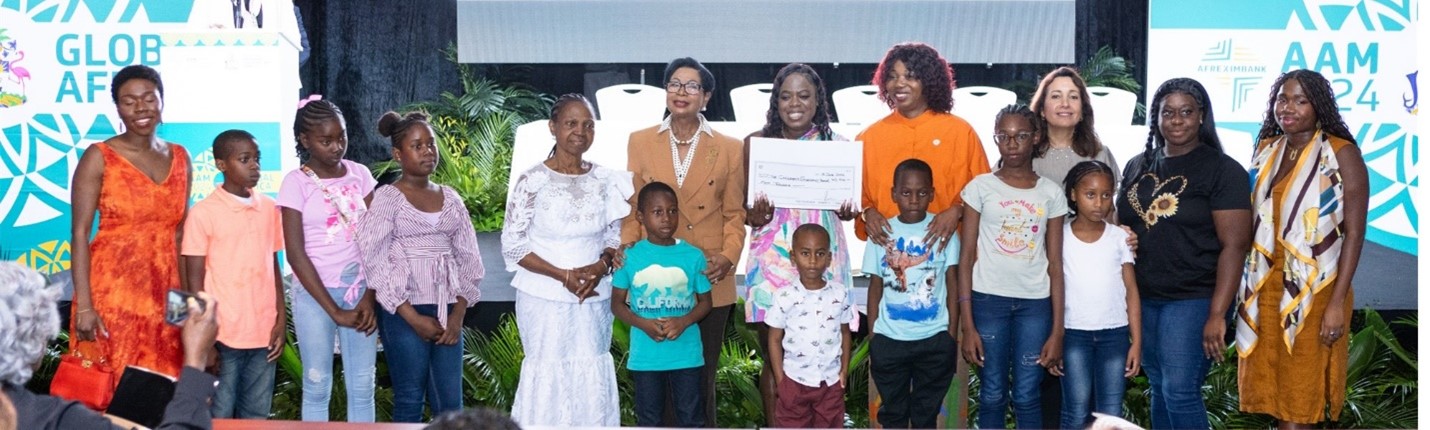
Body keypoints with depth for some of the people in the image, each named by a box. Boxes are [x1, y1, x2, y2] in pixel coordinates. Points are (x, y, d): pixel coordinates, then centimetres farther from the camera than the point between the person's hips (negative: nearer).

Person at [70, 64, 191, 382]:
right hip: (111, 293, -4)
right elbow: (79, 234, -8)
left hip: (163, 296, 4)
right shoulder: (99, 157, -3)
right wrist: (83, 305, -15)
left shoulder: (180, 158, 10)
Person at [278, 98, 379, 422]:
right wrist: (334, 310, -11)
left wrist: (369, 296, -8)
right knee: (318, 385, 4)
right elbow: (296, 254, -9)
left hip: (359, 290, 3)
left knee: (363, 386, 5)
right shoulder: (296, 183, -7)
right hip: (315, 294, -3)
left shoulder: (360, 174, 3)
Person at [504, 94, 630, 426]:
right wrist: (563, 275, -16)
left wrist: (600, 267, -11)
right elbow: (512, 246, -7)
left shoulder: (605, 181, 4)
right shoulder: (533, 181, -7)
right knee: (547, 377, -1)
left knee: (593, 379, 5)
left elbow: (616, 236, 11)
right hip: (544, 299, -3)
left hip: (594, 298, 3)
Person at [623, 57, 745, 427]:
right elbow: (633, 208, 7)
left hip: (709, 282, -1)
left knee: (701, 377, 5)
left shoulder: (729, 149, 4)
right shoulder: (640, 142, 6)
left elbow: (735, 213, 4)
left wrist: (728, 257, -12)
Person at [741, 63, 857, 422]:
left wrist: (847, 210, -12)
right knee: (773, 358, 3)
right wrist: (754, 216, -16)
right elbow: (744, 206, 6)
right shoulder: (757, 143, 4)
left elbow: (846, 205, 11)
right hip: (772, 261, 0)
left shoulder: (836, 144, 5)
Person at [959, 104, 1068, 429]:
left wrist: (1057, 330, -1)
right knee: (993, 395, 4)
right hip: (989, 299, -1)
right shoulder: (981, 187, 1)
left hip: (1035, 303, 1)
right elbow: (967, 257, 0)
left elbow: (1055, 265, 4)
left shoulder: (1051, 193, 5)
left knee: (1028, 396, 3)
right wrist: (967, 325, -6)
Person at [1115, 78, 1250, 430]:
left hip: (1192, 300, -6)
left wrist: (1217, 315, -18)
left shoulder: (1222, 170, -6)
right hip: (1142, 298, 6)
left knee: (1180, 392, -10)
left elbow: (1234, 245, -12)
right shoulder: (1137, 167, 12)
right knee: (1159, 389, 12)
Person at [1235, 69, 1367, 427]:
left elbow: (1354, 232, -10)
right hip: (1265, 291, 5)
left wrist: (1337, 303, -16)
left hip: (1314, 293, -5)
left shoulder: (1342, 153, -8)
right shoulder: (1267, 150, 9)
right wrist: (1247, 289, 9)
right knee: (1271, 395, 9)